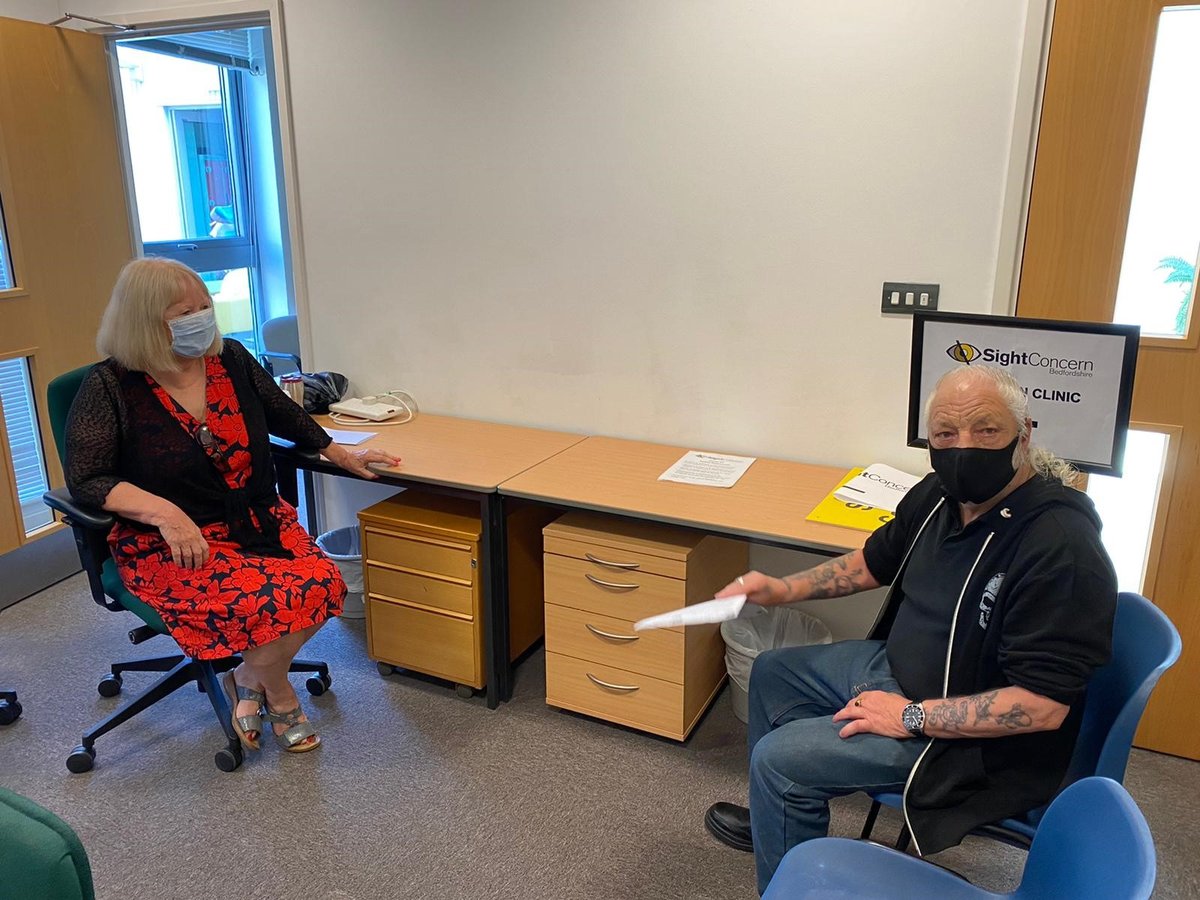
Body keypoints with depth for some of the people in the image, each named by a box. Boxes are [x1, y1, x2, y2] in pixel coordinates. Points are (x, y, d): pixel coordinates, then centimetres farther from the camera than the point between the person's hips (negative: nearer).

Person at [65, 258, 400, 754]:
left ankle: (250, 680, 5)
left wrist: (340, 454, 25)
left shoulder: (231, 359, 4)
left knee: (324, 583, -20)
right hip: (168, 542, -5)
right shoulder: (110, 387, -9)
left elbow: (282, 412, 20)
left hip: (255, 519, 5)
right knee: (272, 599, -28)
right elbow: (86, 479, -12)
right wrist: (163, 512, -26)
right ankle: (279, 698, 5)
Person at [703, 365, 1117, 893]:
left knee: (778, 758, -15)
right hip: (896, 663, 9)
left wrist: (911, 717, -26)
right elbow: (874, 562, 13)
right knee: (772, 672, 18)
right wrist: (785, 588, 1)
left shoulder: (1061, 546, -30)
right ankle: (779, 821, 39)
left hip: (972, 735, -9)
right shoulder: (939, 494, -5)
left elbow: (1044, 705, -30)